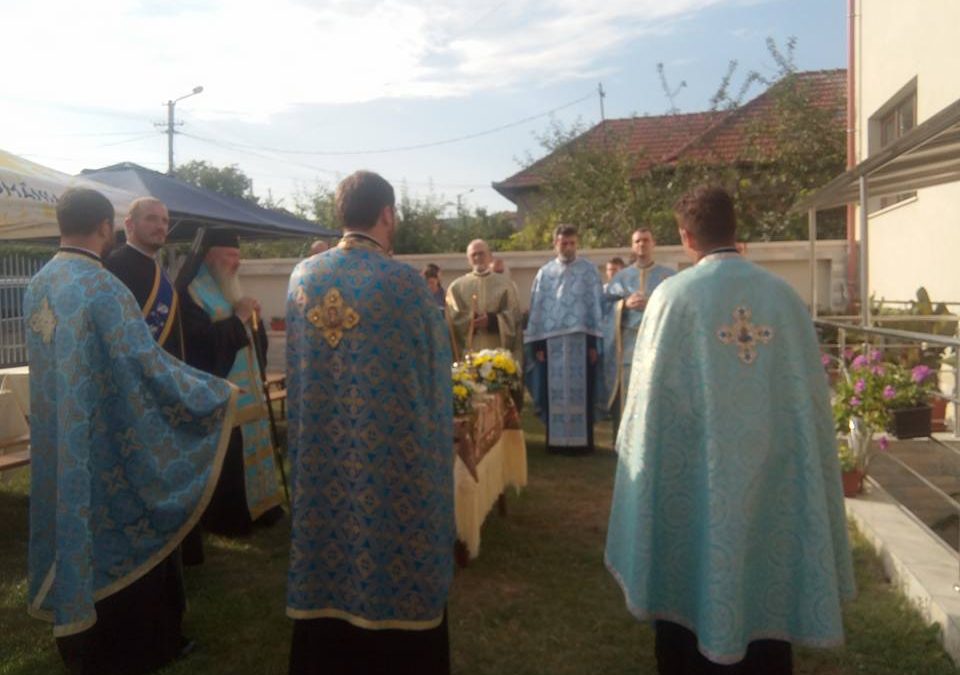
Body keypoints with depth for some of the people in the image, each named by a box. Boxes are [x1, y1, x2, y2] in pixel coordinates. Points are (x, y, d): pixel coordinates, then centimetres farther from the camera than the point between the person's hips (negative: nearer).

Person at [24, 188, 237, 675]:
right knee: (126, 537, 7)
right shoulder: (103, 287, -21)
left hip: (58, 446, 8)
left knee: (75, 526, 19)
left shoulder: (36, 286, 5)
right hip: (109, 444, -8)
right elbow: (148, 364, -23)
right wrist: (220, 392, -13)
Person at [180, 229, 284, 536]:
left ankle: (255, 506, 25)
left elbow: (256, 337, 21)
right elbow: (201, 339, -23)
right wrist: (238, 318, -17)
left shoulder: (233, 291, 18)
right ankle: (226, 518, 6)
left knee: (251, 451, 14)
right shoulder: (193, 294, -10)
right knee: (227, 461, -6)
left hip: (248, 388, 9)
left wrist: (253, 317, -1)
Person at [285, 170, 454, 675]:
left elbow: (296, 367, 10)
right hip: (391, 454, -5)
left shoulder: (303, 276, 0)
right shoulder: (403, 281, -15)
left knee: (331, 568, 18)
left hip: (322, 452, 5)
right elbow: (436, 368, -5)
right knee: (397, 562, 11)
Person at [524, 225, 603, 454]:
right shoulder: (544, 273, 10)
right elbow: (537, 308, 8)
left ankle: (582, 439, 7)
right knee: (555, 391, 4)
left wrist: (595, 341, -8)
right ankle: (556, 439, 12)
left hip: (580, 339, -2)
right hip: (552, 340, 2)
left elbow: (596, 305, -1)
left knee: (580, 389, 1)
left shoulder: (589, 270, 4)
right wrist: (537, 344, 0)